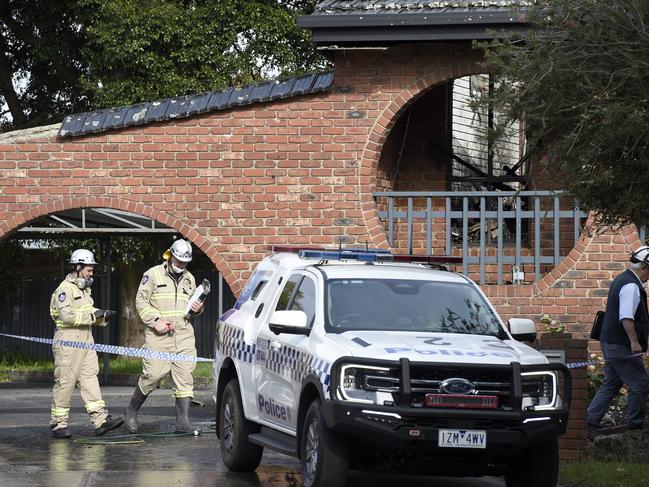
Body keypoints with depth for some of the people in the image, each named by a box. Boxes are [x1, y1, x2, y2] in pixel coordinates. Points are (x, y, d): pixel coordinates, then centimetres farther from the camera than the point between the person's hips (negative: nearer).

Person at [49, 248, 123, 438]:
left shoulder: (84, 289, 19)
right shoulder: (65, 289, -12)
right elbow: (67, 315, -23)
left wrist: (103, 316, 6)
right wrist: (93, 315, -21)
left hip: (85, 342, 9)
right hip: (68, 342, -9)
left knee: (89, 378, 2)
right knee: (65, 381, -4)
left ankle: (101, 420, -3)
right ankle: (58, 423, 3)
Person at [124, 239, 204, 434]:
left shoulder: (189, 278, 17)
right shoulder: (153, 274, 1)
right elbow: (141, 301, -2)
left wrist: (198, 308, 5)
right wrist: (156, 320, -14)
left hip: (184, 335, 5)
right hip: (158, 335, -5)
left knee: (184, 375, -2)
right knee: (153, 374, -9)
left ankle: (183, 421, -1)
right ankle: (131, 410, 12)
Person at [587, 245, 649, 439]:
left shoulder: (621, 280, 17)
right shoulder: (632, 286, -18)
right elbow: (626, 318, -27)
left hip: (610, 342, 11)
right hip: (622, 346, -11)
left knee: (611, 384, 13)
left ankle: (589, 422, 10)